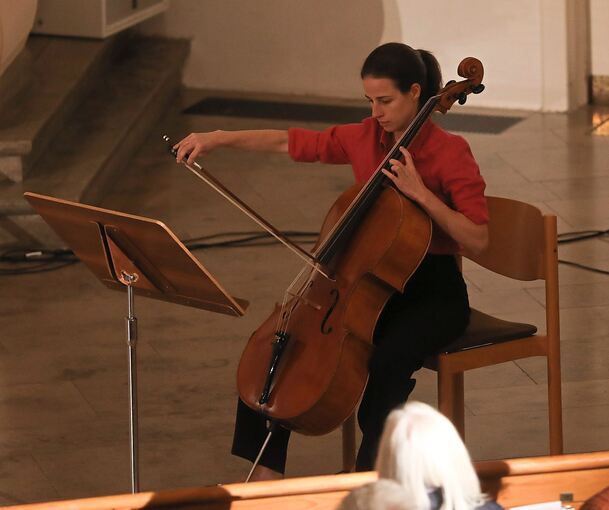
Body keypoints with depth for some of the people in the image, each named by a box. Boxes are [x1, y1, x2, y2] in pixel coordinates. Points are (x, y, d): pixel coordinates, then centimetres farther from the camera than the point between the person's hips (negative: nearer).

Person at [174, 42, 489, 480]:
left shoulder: (450, 153, -13)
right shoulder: (363, 139, 3)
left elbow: (477, 240, -18)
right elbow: (290, 143, 12)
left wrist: (421, 194, -26)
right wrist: (218, 139, 1)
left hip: (433, 293, -6)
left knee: (385, 363, -35)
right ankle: (267, 470, -2)